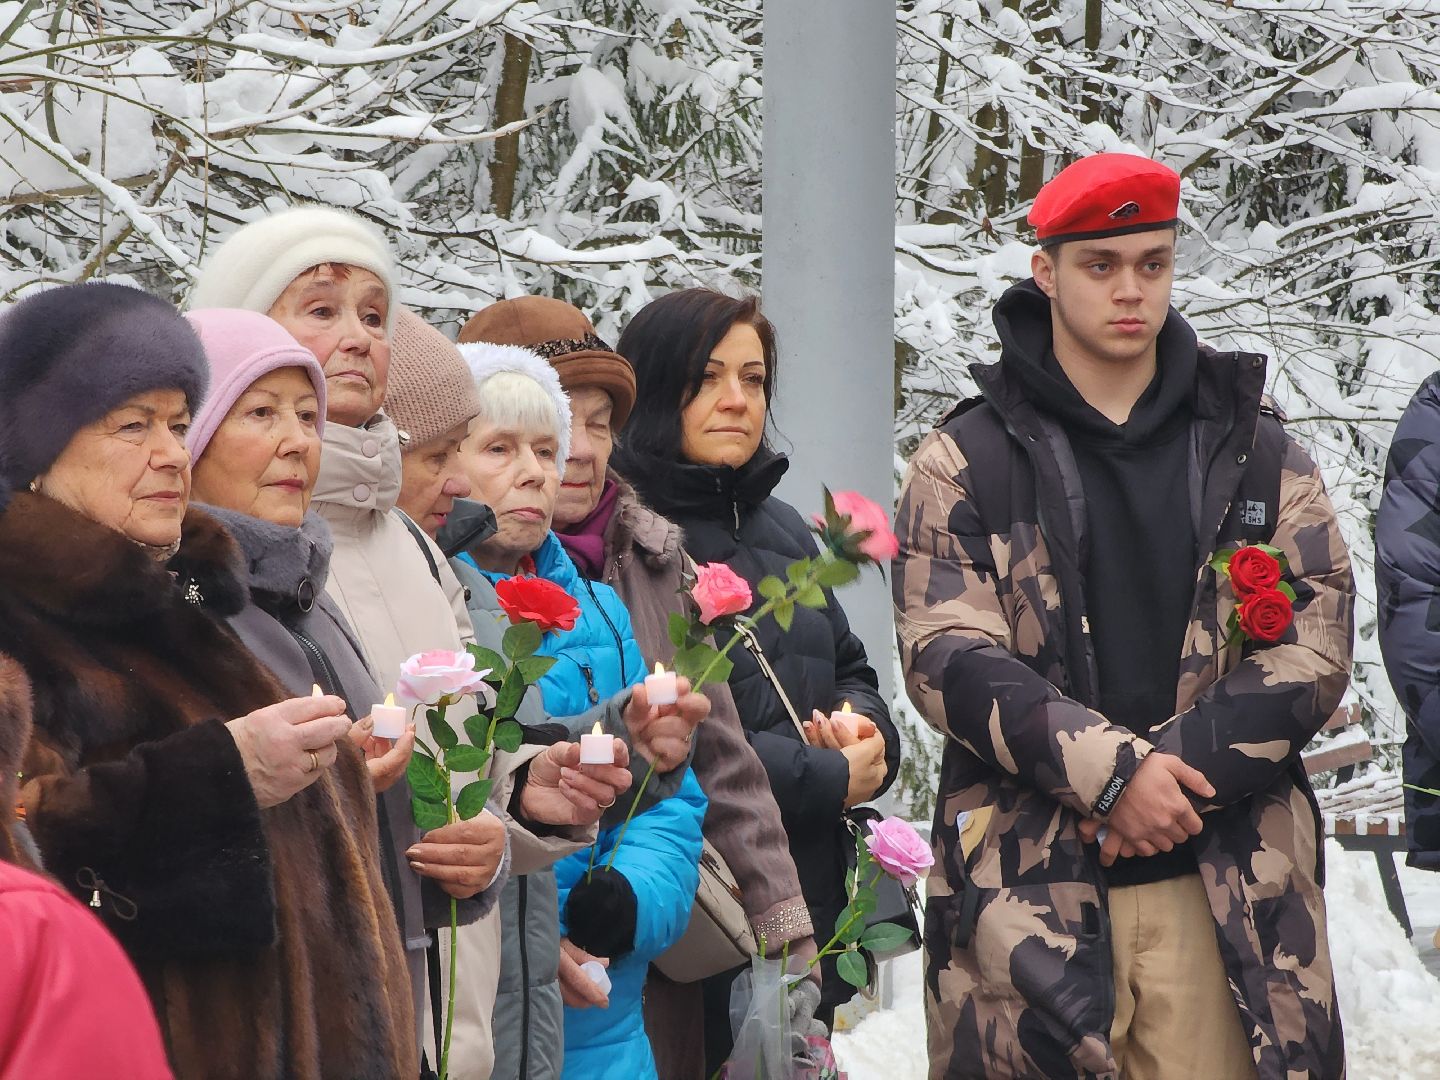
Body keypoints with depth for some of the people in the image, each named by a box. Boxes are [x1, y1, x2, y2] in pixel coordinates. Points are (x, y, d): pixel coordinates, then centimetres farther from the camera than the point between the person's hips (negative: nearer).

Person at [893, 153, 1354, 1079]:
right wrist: (1111, 771, -16)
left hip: (1224, 880, 2)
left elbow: (1318, 644, 4)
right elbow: (949, 661, -4)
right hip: (1031, 884, -1)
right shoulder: (965, 463, 7)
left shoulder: (1256, 450, 13)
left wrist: (1182, 768, -11)